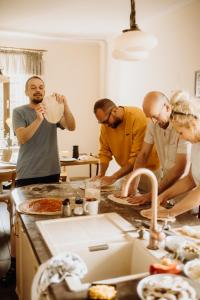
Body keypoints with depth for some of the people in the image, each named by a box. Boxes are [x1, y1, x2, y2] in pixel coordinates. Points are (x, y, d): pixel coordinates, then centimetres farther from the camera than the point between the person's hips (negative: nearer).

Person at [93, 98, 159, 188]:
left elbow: (137, 157, -27)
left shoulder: (138, 118, -25)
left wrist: (113, 178, -27)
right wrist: (101, 175, -13)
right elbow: (105, 151, 2)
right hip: (126, 171, 5)